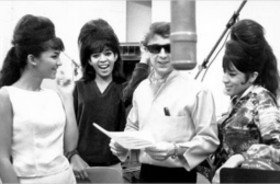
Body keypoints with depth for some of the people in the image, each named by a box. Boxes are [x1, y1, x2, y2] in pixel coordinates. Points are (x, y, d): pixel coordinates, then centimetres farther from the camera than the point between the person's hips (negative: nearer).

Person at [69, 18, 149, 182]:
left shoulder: (122, 88, 1)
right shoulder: (78, 88, 1)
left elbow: (132, 91, -23)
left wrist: (144, 61, -28)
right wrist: (73, 156, -11)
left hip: (112, 167, 0)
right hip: (82, 165, 0)